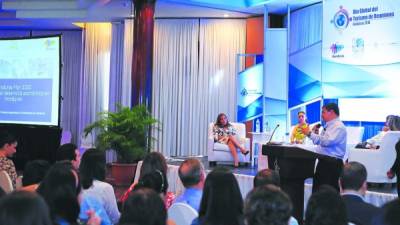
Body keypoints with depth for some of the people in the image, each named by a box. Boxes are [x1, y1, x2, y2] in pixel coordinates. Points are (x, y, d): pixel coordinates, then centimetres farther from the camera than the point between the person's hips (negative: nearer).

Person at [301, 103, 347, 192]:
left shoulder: (338, 126, -12)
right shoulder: (328, 126, 17)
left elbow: (326, 141, -27)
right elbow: (321, 141, 26)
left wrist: (310, 133, -21)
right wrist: (315, 132, 9)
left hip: (332, 163, -10)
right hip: (323, 161, 10)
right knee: (317, 189, 15)